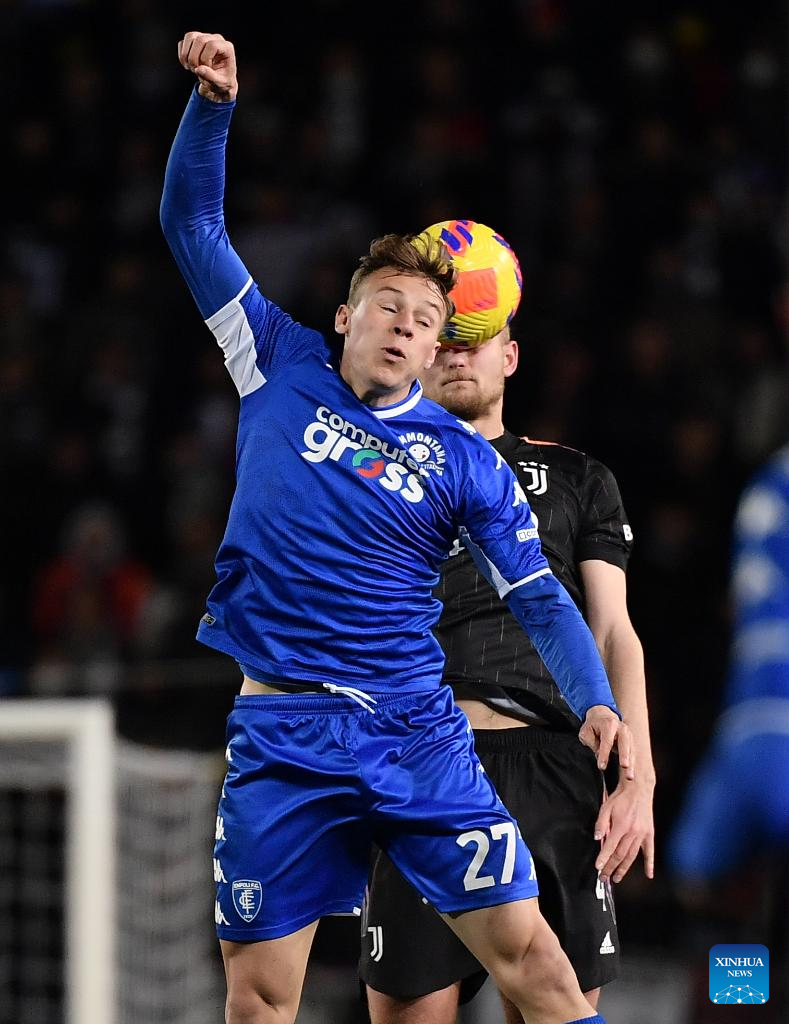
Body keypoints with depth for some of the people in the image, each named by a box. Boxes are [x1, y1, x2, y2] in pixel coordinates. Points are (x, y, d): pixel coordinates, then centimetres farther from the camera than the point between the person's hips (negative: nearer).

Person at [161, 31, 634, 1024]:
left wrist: (596, 702, -12)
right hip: (279, 734, 0)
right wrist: (213, 103, -7)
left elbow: (539, 597, 4)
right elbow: (193, 226, 7)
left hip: (415, 732, 0)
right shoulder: (282, 367, 6)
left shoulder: (465, 461, 4)